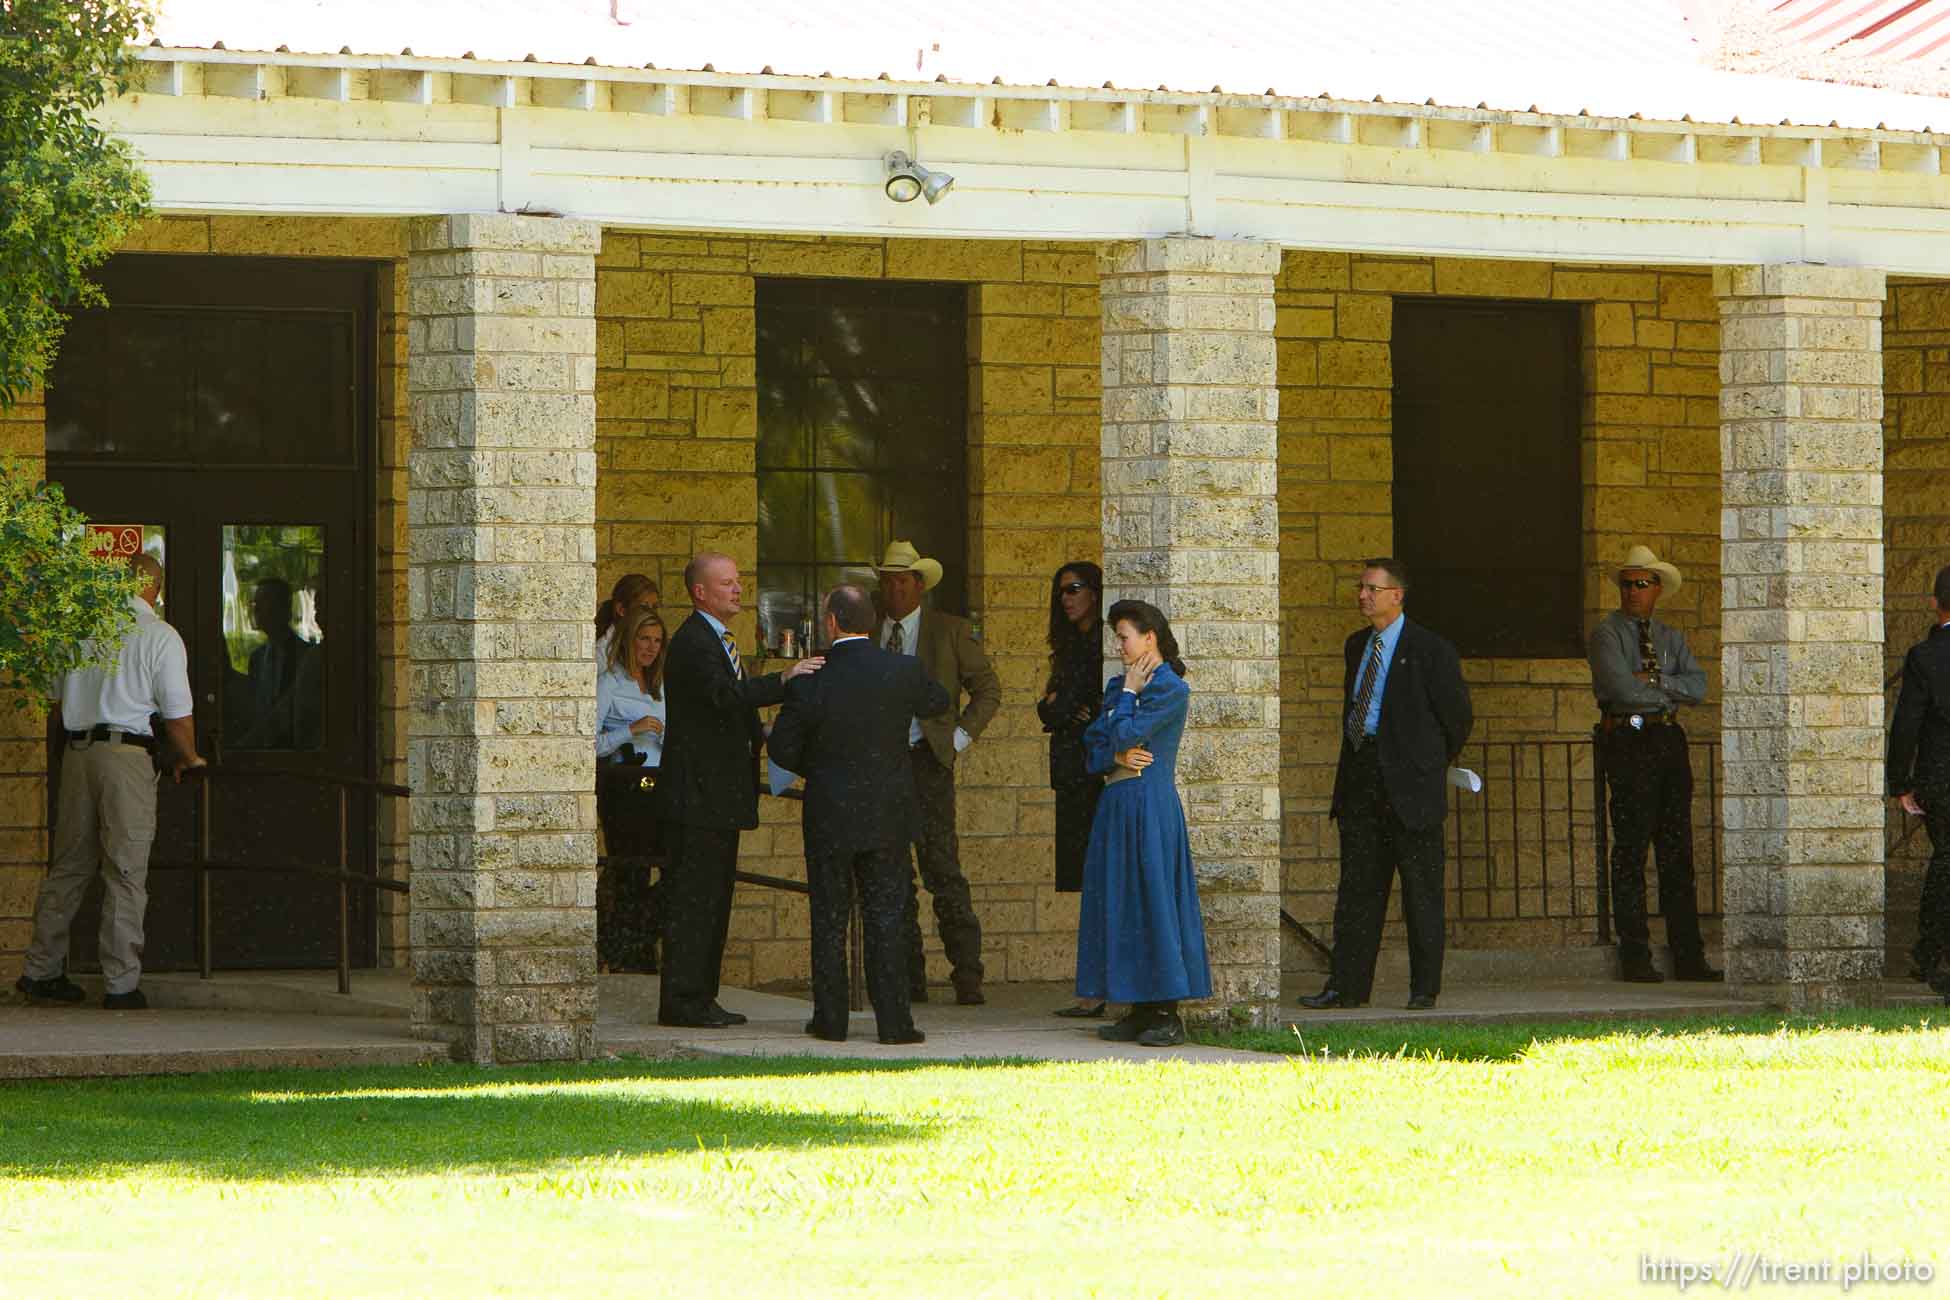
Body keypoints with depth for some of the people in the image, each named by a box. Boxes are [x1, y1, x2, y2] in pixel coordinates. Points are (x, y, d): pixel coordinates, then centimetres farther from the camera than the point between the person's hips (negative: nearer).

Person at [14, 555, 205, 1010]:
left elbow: (58, 704, 16)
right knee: (125, 873, -1)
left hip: (77, 751, 5)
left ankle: (41, 970, 17)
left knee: (69, 865, 13)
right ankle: (122, 983, -3)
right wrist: (189, 759, 14)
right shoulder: (160, 636, -5)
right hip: (128, 755, -5)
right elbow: (177, 715, -4)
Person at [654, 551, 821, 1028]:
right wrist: (785, 680, -34)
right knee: (693, 897, -9)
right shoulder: (692, 643, -14)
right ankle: (681, 1000, -7)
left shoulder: (718, 640, 19)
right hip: (698, 792, -10)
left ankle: (700, 997, 17)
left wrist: (759, 735, 10)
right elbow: (724, 694, -31)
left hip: (721, 794, 10)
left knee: (713, 898, 13)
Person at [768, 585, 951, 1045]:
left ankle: (831, 1018, 10)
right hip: (889, 816, 1)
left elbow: (783, 750, -5)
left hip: (829, 816, -1)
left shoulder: (810, 684, -12)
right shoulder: (904, 671, -8)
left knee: (829, 919, 9)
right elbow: (936, 701, 13)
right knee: (886, 918, 5)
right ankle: (893, 1020, 1)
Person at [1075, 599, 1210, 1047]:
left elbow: (1126, 735, -15)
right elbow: (1093, 746, 11)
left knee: (1154, 901, -8)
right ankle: (1140, 1010, 10)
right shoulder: (1117, 686, 16)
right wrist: (1117, 757, -9)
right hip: (1116, 804, 8)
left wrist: (1129, 693, -1)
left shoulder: (1171, 690, -8)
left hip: (1150, 807, -8)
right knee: (1120, 905, 7)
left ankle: (1167, 1014, -5)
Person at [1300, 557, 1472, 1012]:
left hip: (1410, 783, -6)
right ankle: (1347, 986, 6)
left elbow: (1458, 716, 0)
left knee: (1421, 887, 0)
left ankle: (1425, 988, 5)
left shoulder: (1430, 650, -6)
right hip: (1360, 778, 6)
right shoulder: (1357, 646, 14)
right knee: (1358, 885, 5)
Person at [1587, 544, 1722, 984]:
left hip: (1669, 742, 5)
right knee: (1631, 851, -5)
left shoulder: (1671, 638, 17)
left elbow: (1698, 686, 4)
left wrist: (1655, 681, -10)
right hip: (1628, 743, -5)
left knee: (1677, 852, 5)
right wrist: (1670, 692, -3)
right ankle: (1635, 959, -4)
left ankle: (1688, 957, 5)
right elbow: (1620, 689, -14)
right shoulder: (1607, 633, 0)